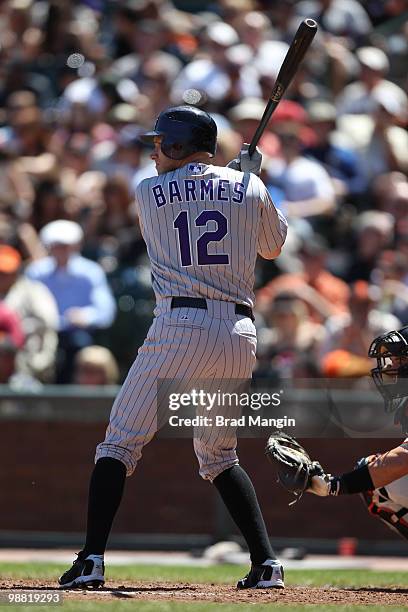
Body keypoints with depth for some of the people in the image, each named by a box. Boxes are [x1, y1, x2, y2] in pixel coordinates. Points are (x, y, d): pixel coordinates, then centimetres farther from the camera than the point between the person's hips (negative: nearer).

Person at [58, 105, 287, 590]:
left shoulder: (149, 193, 6)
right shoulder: (248, 187, 10)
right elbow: (272, 247, 25)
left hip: (180, 327, -4)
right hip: (239, 332, 4)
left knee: (120, 443, 1)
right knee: (219, 455, 18)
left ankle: (92, 559, -12)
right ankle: (266, 563, 8)